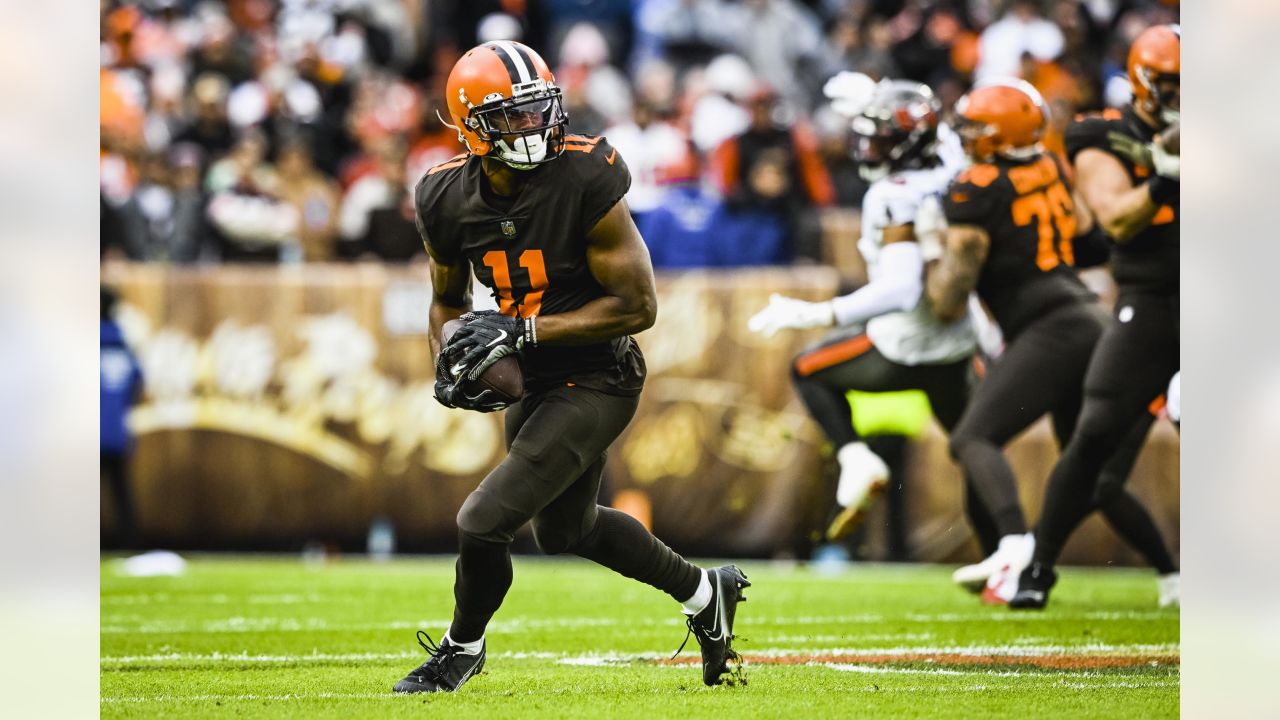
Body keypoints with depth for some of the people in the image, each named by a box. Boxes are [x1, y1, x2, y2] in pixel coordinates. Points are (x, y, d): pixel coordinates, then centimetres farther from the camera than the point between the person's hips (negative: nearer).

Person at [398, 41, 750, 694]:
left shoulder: (584, 181, -25)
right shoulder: (449, 200, -7)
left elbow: (637, 306, -22)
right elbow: (448, 301, 12)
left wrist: (521, 329, -26)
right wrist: (448, 363, -9)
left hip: (596, 379, -7)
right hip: (535, 383, 7)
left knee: (484, 522, -13)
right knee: (565, 529, 26)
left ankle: (461, 650, 17)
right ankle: (703, 591, 47)